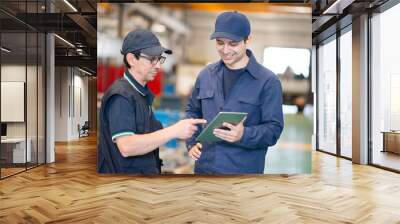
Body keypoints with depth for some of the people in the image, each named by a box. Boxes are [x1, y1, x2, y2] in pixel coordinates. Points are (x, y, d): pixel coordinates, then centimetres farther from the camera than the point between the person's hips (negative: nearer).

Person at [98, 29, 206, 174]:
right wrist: (173, 131, -29)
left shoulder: (142, 93, 10)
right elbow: (126, 147, -26)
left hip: (145, 170, 8)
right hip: (125, 171, -8)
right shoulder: (120, 95, -17)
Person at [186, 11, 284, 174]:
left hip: (244, 170, -4)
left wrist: (244, 135, -25)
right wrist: (191, 143, 5)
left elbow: (274, 129, -8)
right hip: (204, 167, 4)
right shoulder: (205, 74, 5)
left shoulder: (267, 81, -8)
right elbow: (193, 111, 18)